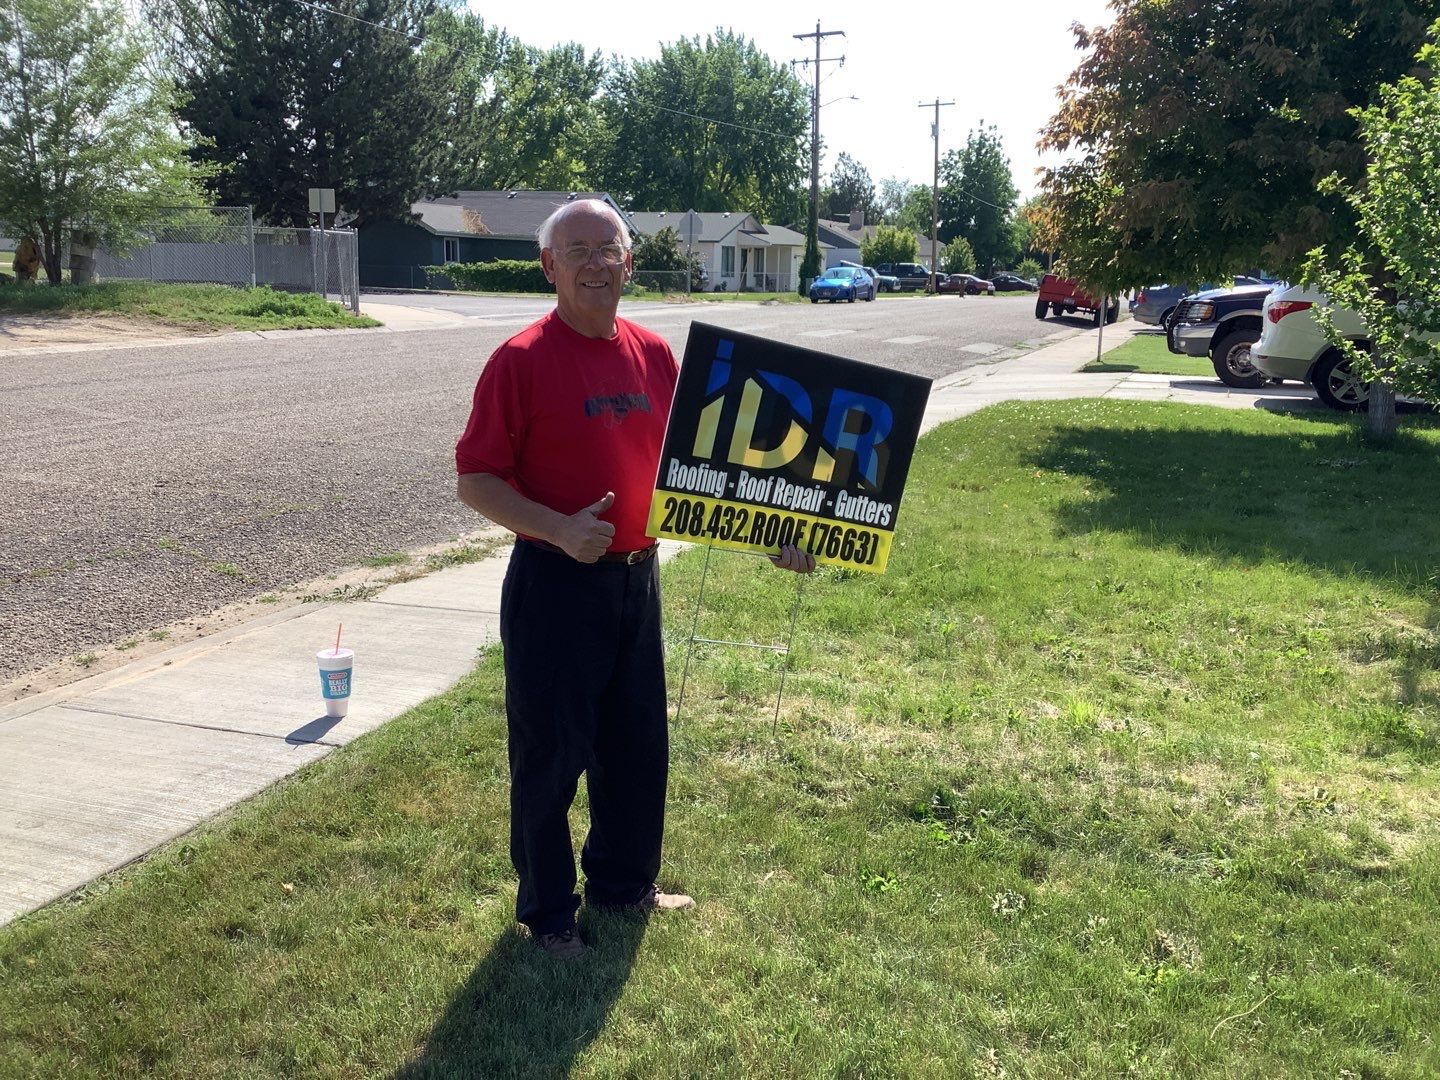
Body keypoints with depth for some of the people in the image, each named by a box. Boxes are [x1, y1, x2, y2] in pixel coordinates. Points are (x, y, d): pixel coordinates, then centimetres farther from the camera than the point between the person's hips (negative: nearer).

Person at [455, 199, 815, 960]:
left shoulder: (653, 354, 5)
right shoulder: (522, 360, -12)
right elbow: (474, 480, -13)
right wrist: (559, 530, -27)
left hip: (637, 577, 6)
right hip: (555, 584, -6)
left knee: (639, 744, 18)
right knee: (551, 754, 7)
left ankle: (625, 883, 39)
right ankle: (547, 912, 27)